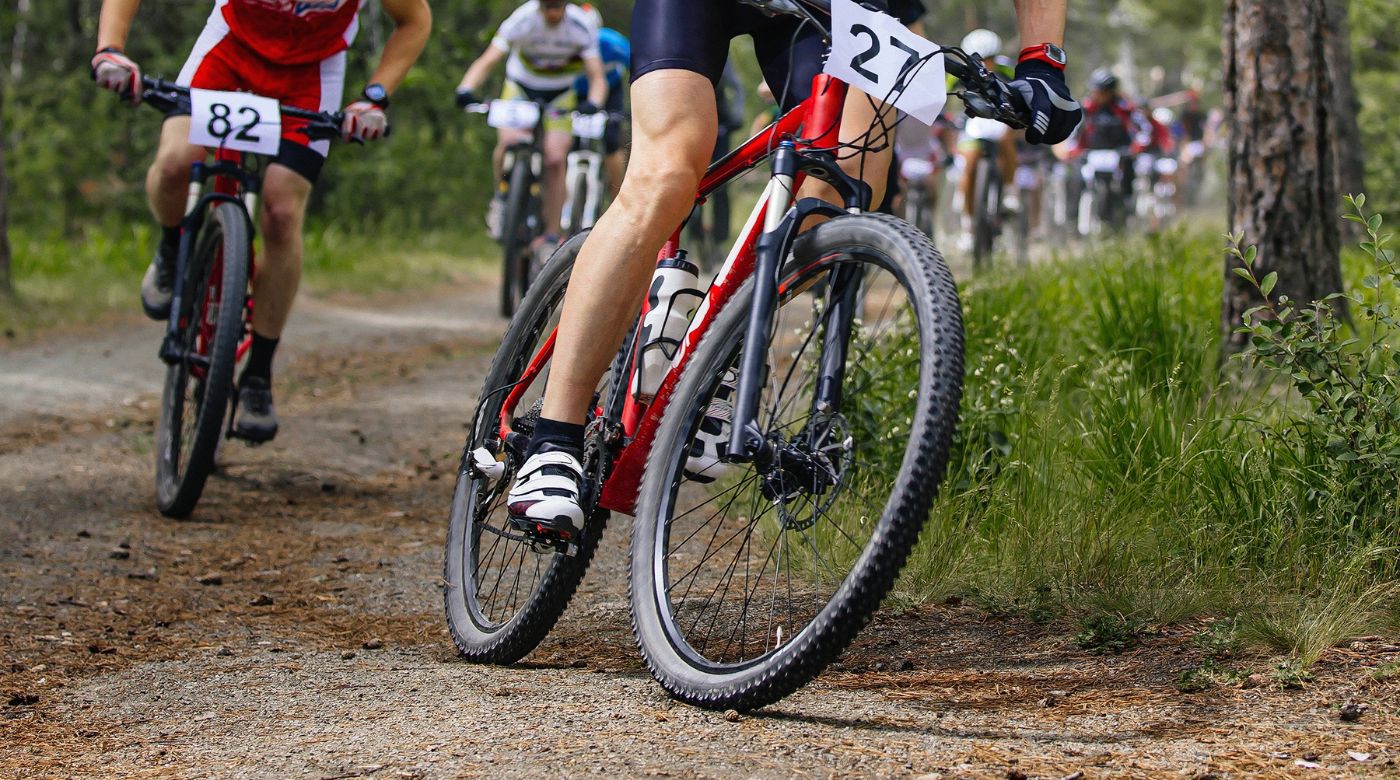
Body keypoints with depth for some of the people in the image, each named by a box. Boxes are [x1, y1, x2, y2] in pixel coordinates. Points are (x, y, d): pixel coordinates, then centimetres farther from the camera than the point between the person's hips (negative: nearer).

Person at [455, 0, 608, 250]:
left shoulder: (582, 26, -23)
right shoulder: (522, 21, -26)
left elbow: (597, 77, -23)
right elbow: (487, 61, -28)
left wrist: (593, 103, -45)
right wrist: (466, 89, -46)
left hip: (560, 94, 0)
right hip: (521, 86, 0)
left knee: (555, 160, -15)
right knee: (509, 141, -27)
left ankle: (551, 237, -6)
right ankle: (502, 197, 2)